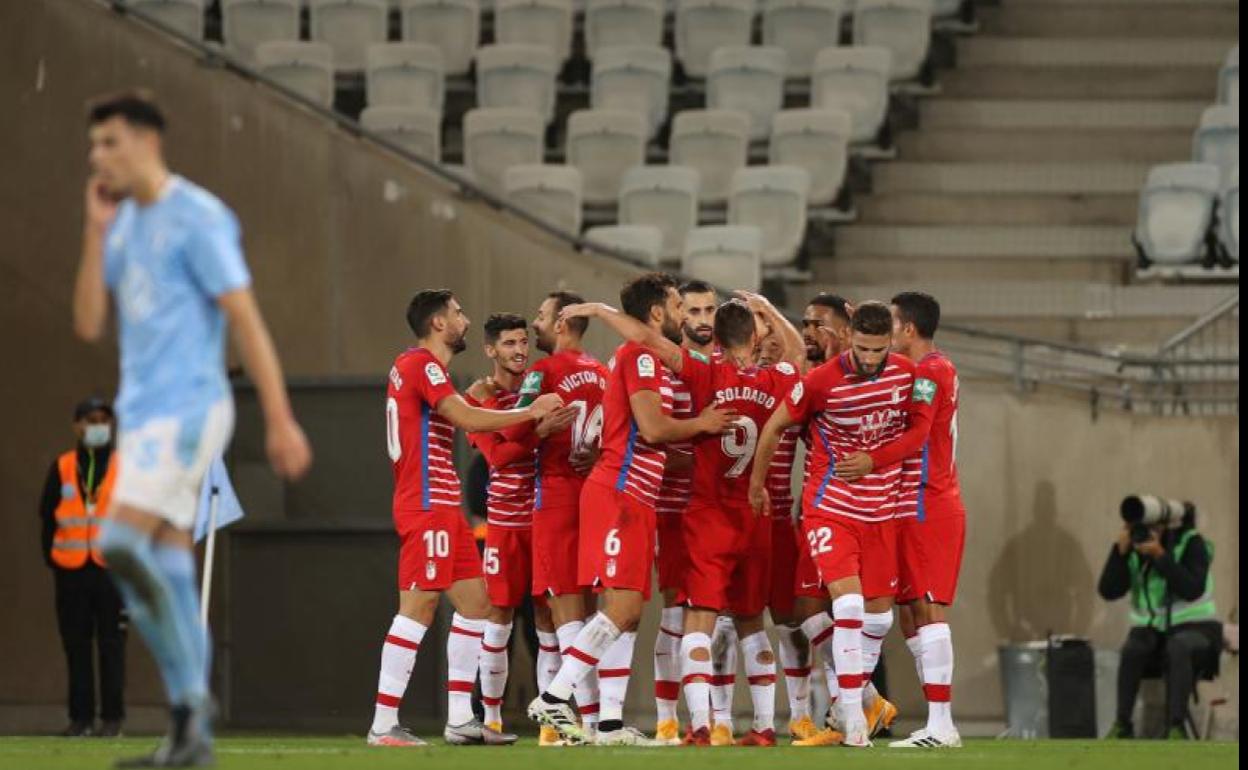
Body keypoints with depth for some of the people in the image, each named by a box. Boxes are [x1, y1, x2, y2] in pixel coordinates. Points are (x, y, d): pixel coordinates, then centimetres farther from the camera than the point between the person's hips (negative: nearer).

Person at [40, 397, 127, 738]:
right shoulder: (62, 467, 8)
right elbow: (47, 515, 10)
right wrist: (51, 556, 4)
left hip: (112, 569, -1)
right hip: (71, 571, 1)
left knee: (112, 646, -2)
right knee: (76, 646, 2)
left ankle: (112, 718, 1)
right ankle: (81, 717, 6)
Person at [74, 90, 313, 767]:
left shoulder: (197, 218, -9)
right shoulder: (125, 224, 15)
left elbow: (245, 319, -13)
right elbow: (89, 325, 9)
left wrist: (280, 419, -17)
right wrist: (96, 231, 1)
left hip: (187, 409, -8)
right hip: (142, 413, 8)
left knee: (121, 544, -20)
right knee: (165, 567, 5)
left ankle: (191, 701, -10)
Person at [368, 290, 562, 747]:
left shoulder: (414, 366, 20)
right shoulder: (421, 365, -11)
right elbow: (468, 420, -19)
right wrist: (530, 412, -10)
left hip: (443, 507, 11)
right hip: (427, 506, -11)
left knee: (475, 603, 11)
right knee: (419, 608, -11)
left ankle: (460, 719, 11)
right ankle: (383, 726, -11)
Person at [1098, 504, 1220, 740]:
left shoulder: (1191, 544, -10)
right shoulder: (1134, 552, 0)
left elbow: (1192, 590, -23)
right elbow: (1108, 591, -9)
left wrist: (1160, 556, -29)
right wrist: (1120, 550, -19)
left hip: (1193, 629, -3)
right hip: (1151, 630, 3)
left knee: (1179, 648, -38)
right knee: (1133, 648, -31)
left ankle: (1176, 727, -39)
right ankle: (1122, 725, -25)